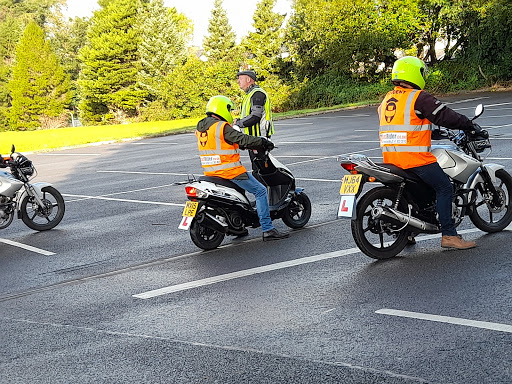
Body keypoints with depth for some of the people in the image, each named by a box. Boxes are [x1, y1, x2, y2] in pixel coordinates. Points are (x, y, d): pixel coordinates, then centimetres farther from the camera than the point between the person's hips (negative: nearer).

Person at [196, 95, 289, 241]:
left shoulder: (200, 127, 12)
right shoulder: (222, 127, -16)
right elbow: (243, 139, -18)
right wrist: (264, 142, -5)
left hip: (210, 173, 9)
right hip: (231, 171, -9)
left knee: (237, 189, 35)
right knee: (260, 191, -1)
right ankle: (268, 230, -5)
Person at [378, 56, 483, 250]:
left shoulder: (386, 99, 15)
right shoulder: (419, 97, -9)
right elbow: (444, 115, -9)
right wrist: (470, 126, 4)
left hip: (390, 158, 8)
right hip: (415, 158, -8)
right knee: (444, 188, 0)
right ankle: (449, 235, -3)